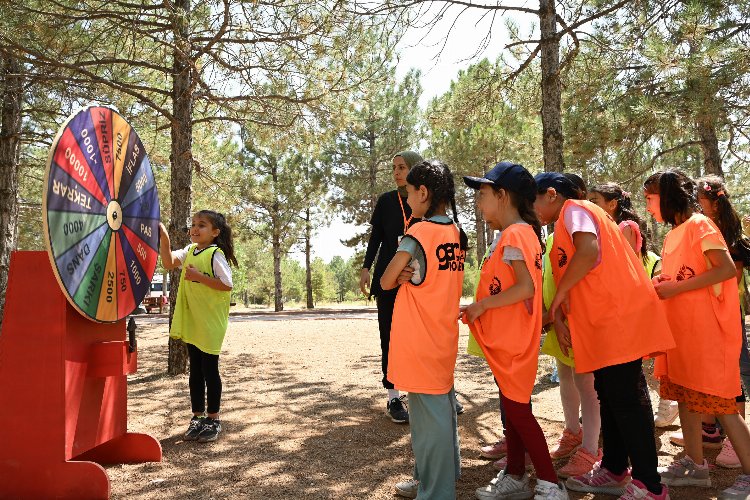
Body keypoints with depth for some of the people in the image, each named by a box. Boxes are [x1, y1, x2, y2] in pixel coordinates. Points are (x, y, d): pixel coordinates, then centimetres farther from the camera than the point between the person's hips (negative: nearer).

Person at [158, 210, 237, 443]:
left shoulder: (216, 254, -13)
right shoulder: (190, 251, 8)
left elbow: (227, 285, -18)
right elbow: (168, 263, -3)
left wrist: (199, 276, -21)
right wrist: (164, 239, -13)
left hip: (210, 321, -6)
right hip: (191, 321, 7)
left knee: (209, 369, 3)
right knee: (195, 370, 13)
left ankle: (213, 419, 16)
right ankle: (197, 417, 25)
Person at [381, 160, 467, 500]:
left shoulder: (418, 233, -17)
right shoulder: (456, 233, 6)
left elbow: (386, 282, -9)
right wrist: (411, 275, -8)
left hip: (419, 342, -8)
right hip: (443, 339, 8)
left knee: (428, 414, 1)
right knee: (442, 406, 19)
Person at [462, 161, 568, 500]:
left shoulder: (513, 234, -18)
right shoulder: (522, 232, 12)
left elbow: (526, 287, -27)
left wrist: (482, 305, -18)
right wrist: (481, 308, 9)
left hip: (513, 341, -10)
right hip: (507, 339, 10)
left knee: (518, 411, 0)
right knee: (512, 408, 16)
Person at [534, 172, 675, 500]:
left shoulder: (574, 209, -6)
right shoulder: (565, 224, 23)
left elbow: (588, 251, -26)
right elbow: (568, 278, 19)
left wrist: (559, 295, -15)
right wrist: (559, 316, 6)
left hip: (618, 318, -10)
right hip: (605, 323, 10)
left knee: (625, 401, -6)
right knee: (610, 398, 15)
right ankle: (614, 472, 26)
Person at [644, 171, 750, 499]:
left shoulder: (699, 225, -10)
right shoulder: (673, 235, 14)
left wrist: (675, 288, -21)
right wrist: (660, 285, 4)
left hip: (705, 328, -9)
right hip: (681, 327, 9)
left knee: (717, 401, -4)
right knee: (684, 395, 12)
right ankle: (695, 466, 22)